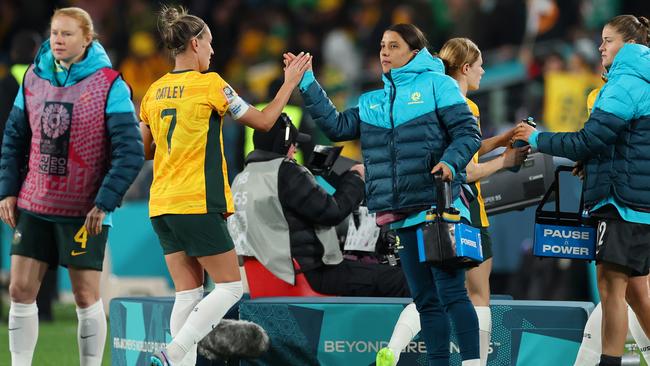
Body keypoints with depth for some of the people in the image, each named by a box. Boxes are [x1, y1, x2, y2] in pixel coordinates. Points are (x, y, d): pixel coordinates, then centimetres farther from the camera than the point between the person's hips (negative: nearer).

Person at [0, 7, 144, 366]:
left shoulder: (109, 85, -9)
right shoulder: (34, 79, 5)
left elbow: (129, 152, -13)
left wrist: (104, 204, -17)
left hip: (84, 213, -4)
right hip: (34, 206, 4)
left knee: (86, 297, 0)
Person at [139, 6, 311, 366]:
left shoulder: (155, 91, 10)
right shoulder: (209, 84, -8)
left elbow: (145, 150, 19)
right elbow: (263, 120, -1)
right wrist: (290, 82, 10)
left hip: (162, 205, 7)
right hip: (197, 204, -7)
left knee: (187, 293, 8)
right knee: (229, 287, 1)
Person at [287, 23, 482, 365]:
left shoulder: (437, 84, 0)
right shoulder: (373, 102, 19)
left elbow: (467, 131, -5)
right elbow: (337, 126, 14)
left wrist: (451, 162, -24)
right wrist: (307, 84, 10)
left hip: (440, 208, -7)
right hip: (405, 216, 7)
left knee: (451, 291, -12)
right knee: (425, 298, 9)